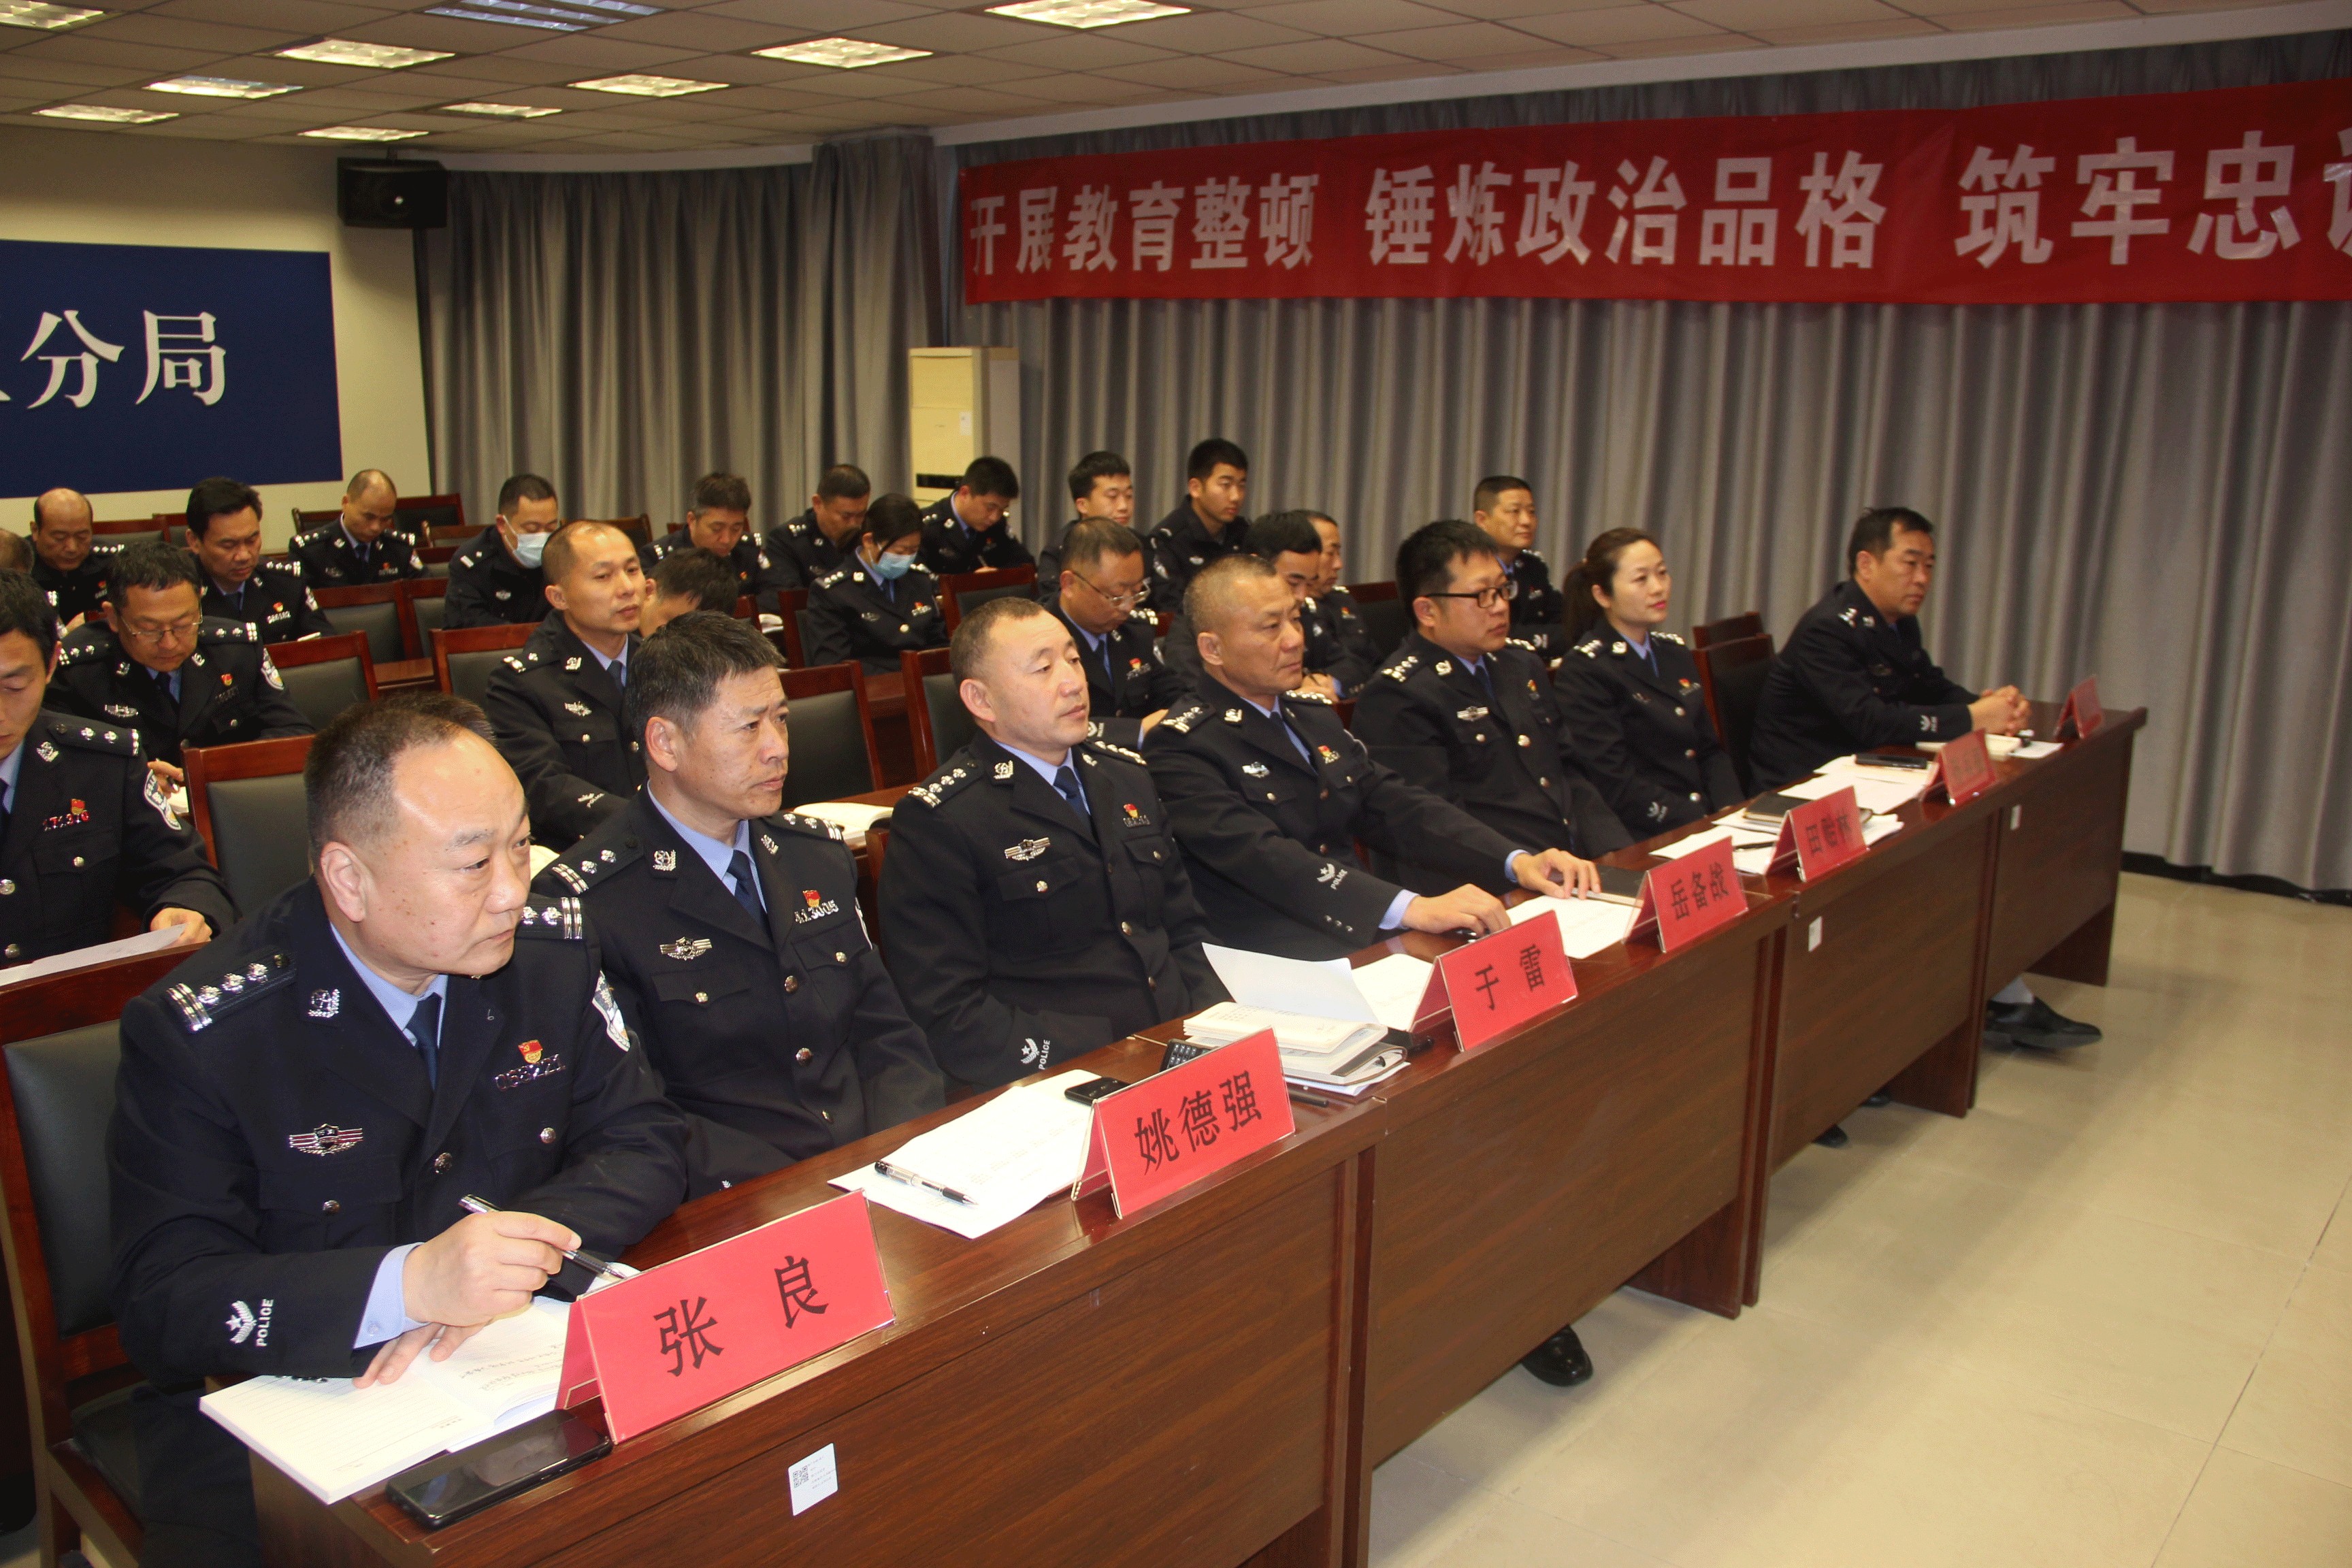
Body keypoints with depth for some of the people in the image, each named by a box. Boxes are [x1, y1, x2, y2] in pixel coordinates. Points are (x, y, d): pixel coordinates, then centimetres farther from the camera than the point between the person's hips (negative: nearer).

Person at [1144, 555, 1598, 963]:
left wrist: (1518, 862, -6)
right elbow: (1263, 858, -22)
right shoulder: (1180, 747, -8)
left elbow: (1397, 808, 10)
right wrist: (1412, 908, -32)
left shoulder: (1315, 716, 17)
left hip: (1367, 942, 7)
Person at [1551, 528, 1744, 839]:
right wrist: (1709, 826, -17)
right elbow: (1618, 787, -13)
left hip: (1703, 821, 7)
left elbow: (1711, 751, 17)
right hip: (1638, 845, -7)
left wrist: (1731, 813, -2)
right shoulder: (1583, 671, -7)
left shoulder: (1675, 652, 16)